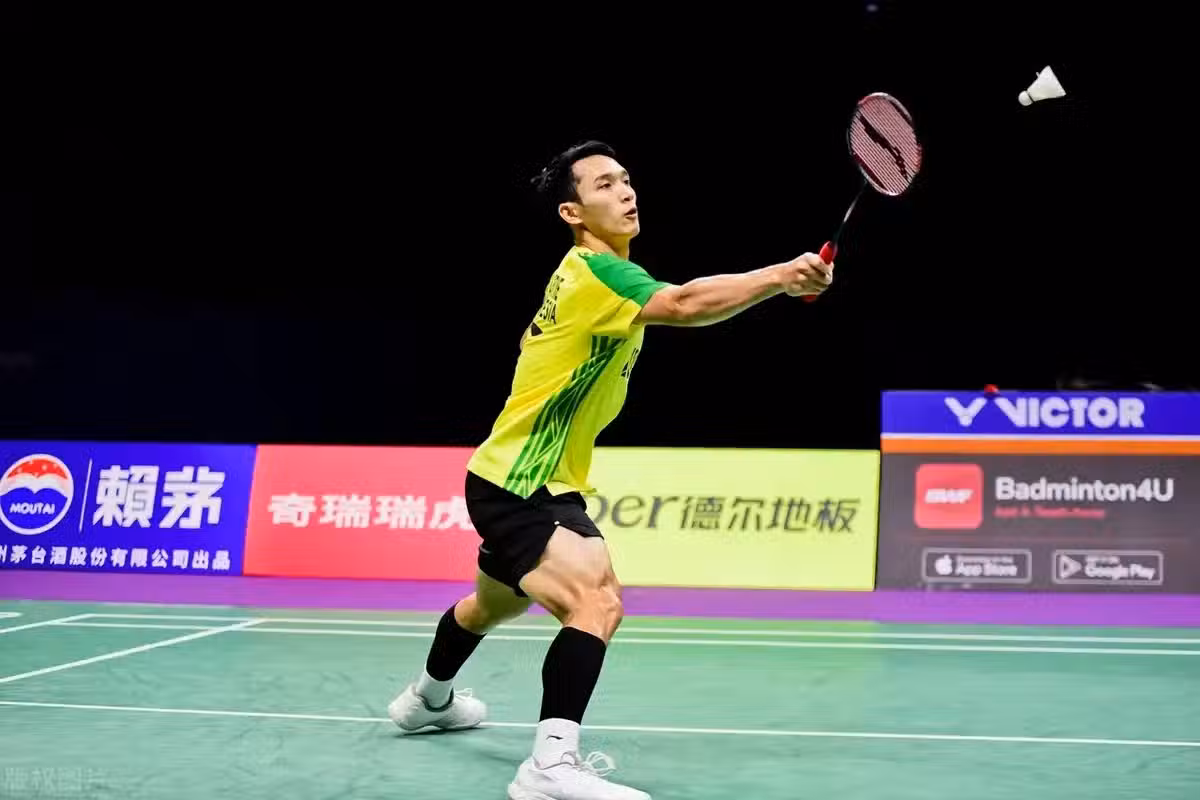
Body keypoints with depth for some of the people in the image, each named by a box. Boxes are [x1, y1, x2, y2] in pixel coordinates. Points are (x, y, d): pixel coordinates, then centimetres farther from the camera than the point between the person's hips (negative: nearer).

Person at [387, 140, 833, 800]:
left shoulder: (598, 274, 7)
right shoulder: (594, 272, -24)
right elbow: (684, 305, -42)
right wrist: (779, 276, -51)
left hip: (537, 482, 11)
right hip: (514, 486, -11)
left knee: (493, 605, 34)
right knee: (597, 601, -32)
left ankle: (428, 700, 59)